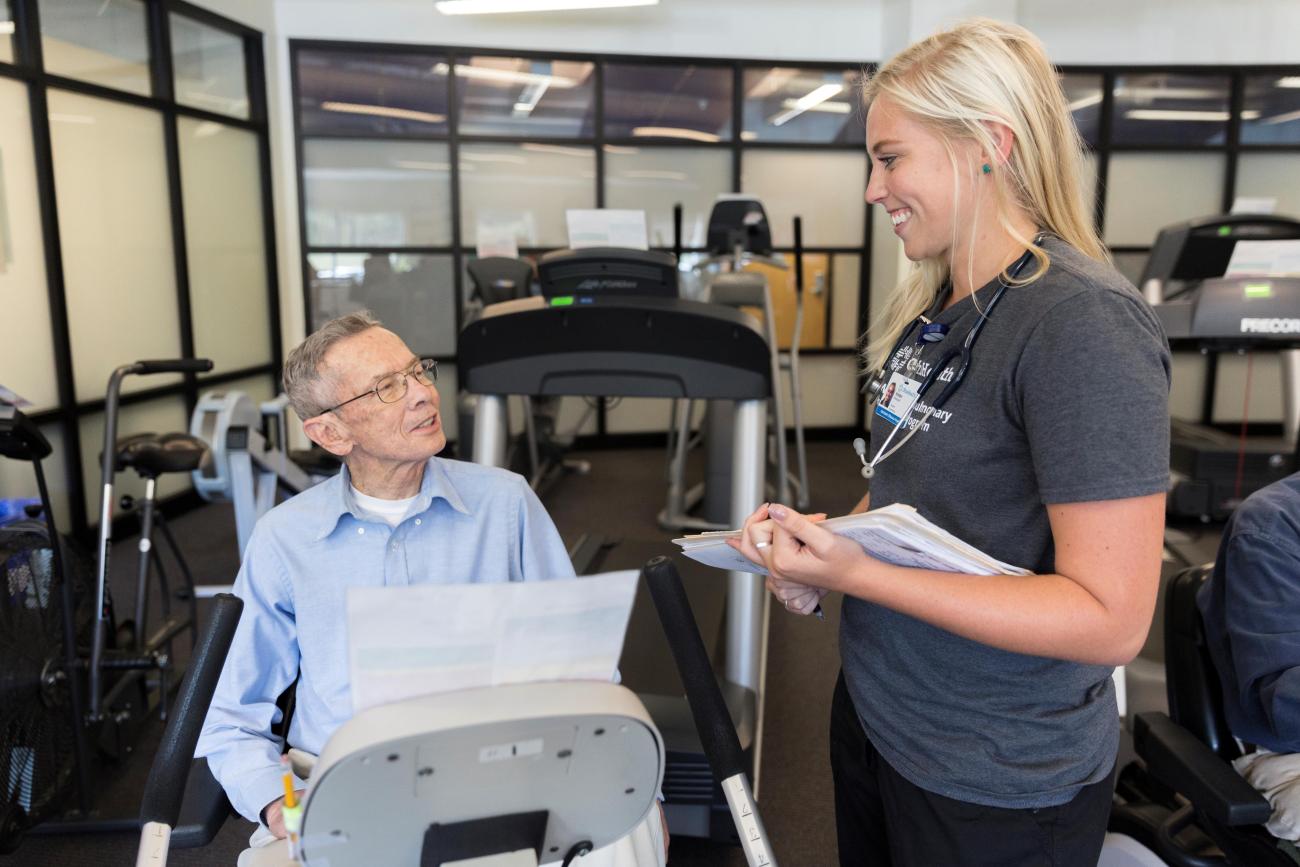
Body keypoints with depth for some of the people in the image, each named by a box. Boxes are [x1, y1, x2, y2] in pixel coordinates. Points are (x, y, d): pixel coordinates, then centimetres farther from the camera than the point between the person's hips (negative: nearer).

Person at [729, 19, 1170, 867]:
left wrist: (858, 573, -27)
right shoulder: (931, 304, 2)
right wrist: (823, 548, -5)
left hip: (995, 781, -7)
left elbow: (1110, 619, -25)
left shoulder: (1083, 322, -23)